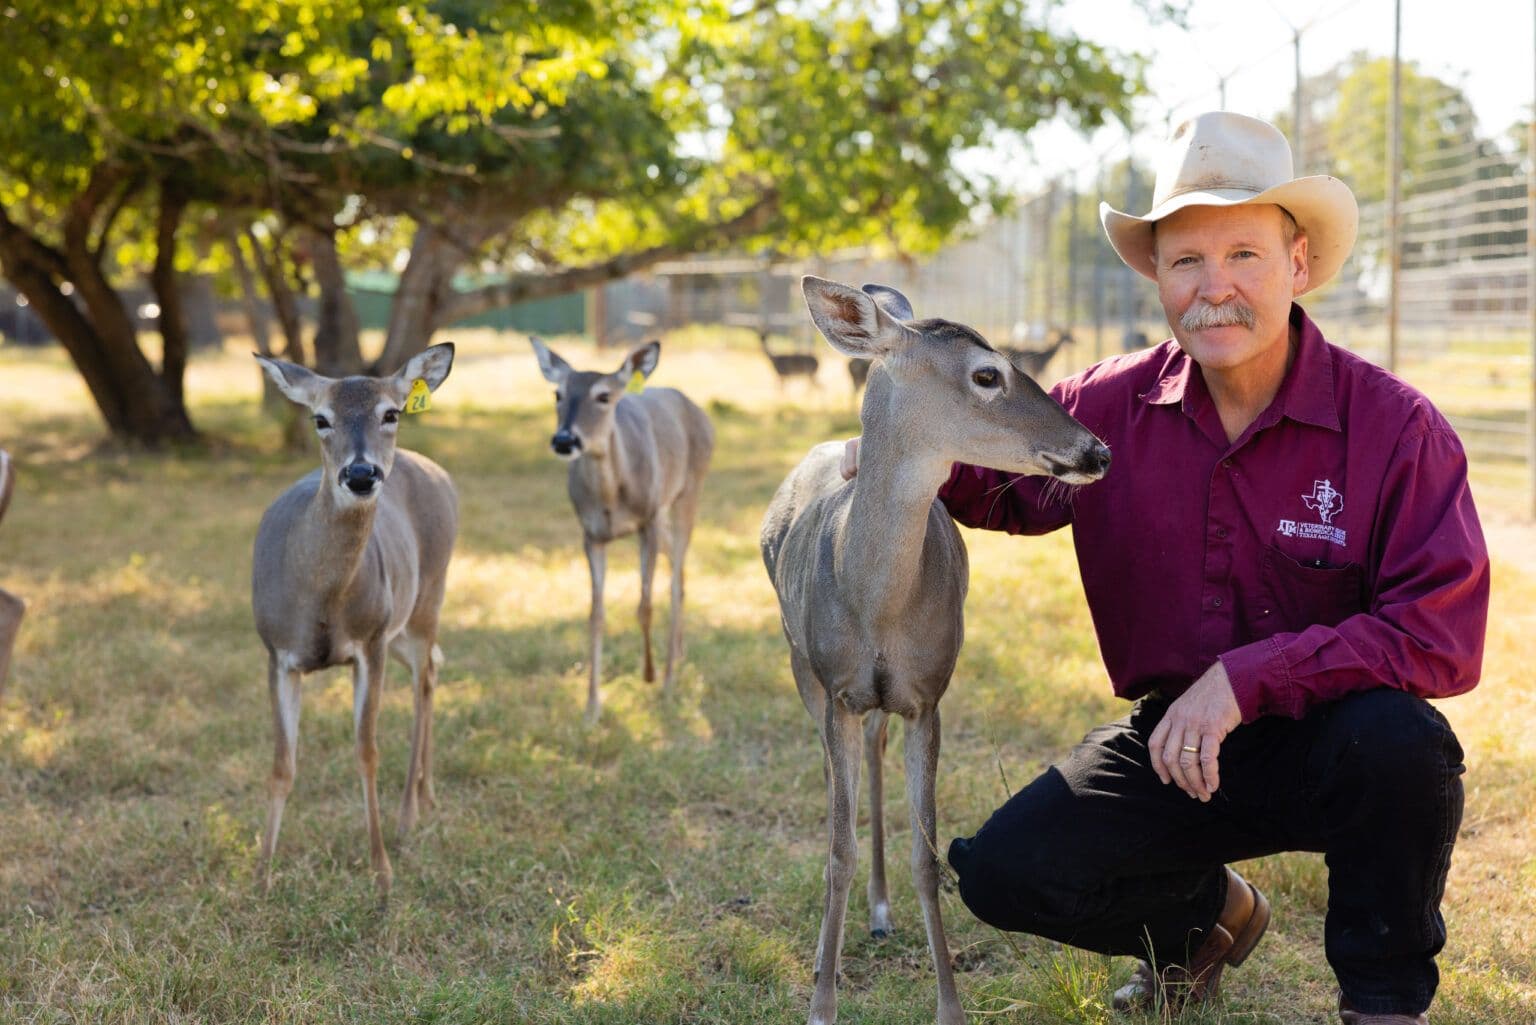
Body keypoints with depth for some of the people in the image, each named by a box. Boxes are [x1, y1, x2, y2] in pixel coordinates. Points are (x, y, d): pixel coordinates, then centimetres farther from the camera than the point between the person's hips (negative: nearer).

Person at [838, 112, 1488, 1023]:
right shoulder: (1114, 408, -4)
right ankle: (1210, 913, 20)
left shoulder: (1395, 427, -16)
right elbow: (1008, 484, 13)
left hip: (1330, 741, -3)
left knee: (1397, 734, -36)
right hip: (1176, 740, 3)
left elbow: (1443, 634, -23)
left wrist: (1245, 677, -30)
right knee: (1005, 872, -13)